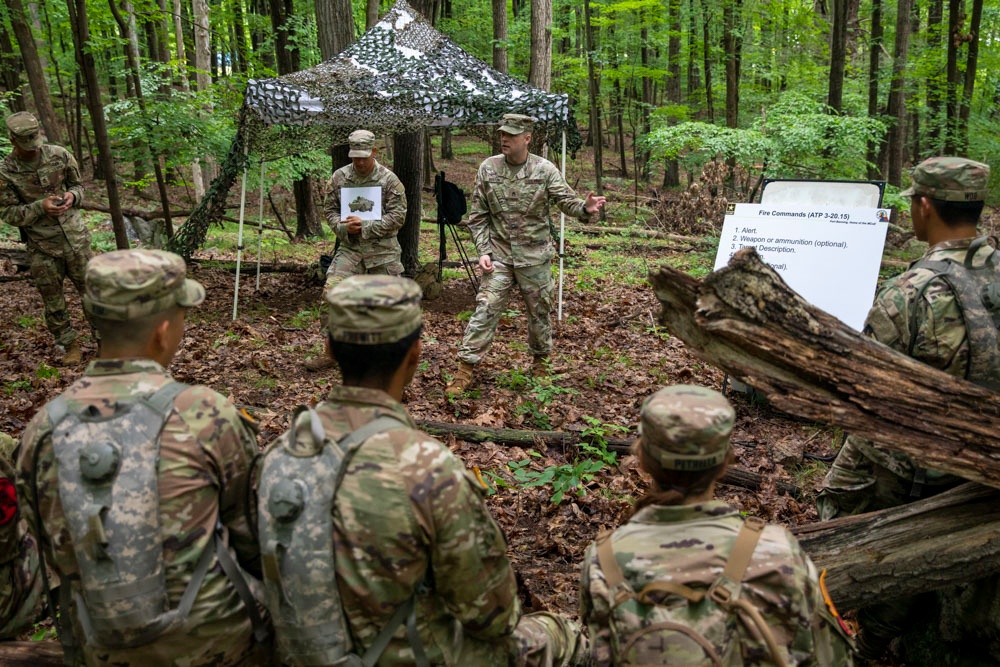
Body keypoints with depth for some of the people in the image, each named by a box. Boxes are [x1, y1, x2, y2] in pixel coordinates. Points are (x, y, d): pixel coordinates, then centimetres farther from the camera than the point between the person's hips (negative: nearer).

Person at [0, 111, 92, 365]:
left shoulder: (59, 155, -3)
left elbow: (78, 185, 11)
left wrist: (72, 196, -12)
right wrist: (40, 207, -20)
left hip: (75, 237, 2)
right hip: (42, 247, -1)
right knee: (53, 302, 7)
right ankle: (68, 344, 23)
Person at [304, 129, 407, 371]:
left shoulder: (389, 180, -7)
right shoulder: (339, 177, 3)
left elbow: (398, 217, -10)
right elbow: (329, 209, 10)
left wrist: (365, 226, -17)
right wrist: (343, 227, -11)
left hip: (382, 251, -2)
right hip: (349, 249, 3)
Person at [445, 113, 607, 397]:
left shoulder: (544, 169, -6)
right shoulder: (488, 168, -2)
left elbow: (567, 201, -10)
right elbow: (478, 216, 2)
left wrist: (585, 207, -33)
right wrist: (484, 251, -6)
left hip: (535, 256, 0)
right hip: (499, 255, 0)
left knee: (539, 311, 12)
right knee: (485, 309, -6)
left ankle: (540, 360, 35)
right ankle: (465, 369, -2)